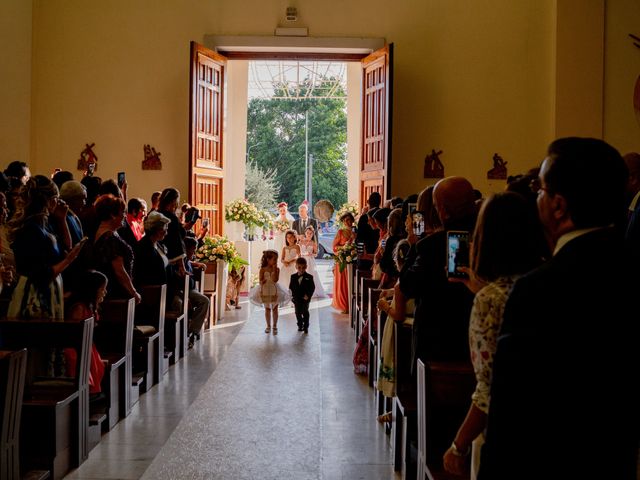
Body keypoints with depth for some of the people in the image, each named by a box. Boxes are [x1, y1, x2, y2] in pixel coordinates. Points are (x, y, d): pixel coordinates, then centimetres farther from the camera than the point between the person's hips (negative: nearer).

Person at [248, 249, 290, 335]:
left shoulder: (277, 269, -4)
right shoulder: (263, 270, -5)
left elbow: (275, 280, -18)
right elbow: (261, 281, -5)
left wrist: (274, 270, -19)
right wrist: (263, 281, -27)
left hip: (274, 291, 0)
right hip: (265, 291, 0)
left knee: (275, 309, 4)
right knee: (267, 309, 11)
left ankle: (275, 326, 15)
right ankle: (268, 326, 24)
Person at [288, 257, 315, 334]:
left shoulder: (309, 277, -5)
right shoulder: (293, 277, 3)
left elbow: (312, 288, -6)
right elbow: (291, 287, 5)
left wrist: (308, 295, -17)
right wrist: (293, 296, -5)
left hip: (305, 298, -3)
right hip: (296, 299, 3)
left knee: (305, 312, -1)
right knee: (298, 313, 11)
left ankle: (306, 327, 8)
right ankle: (300, 325, 25)